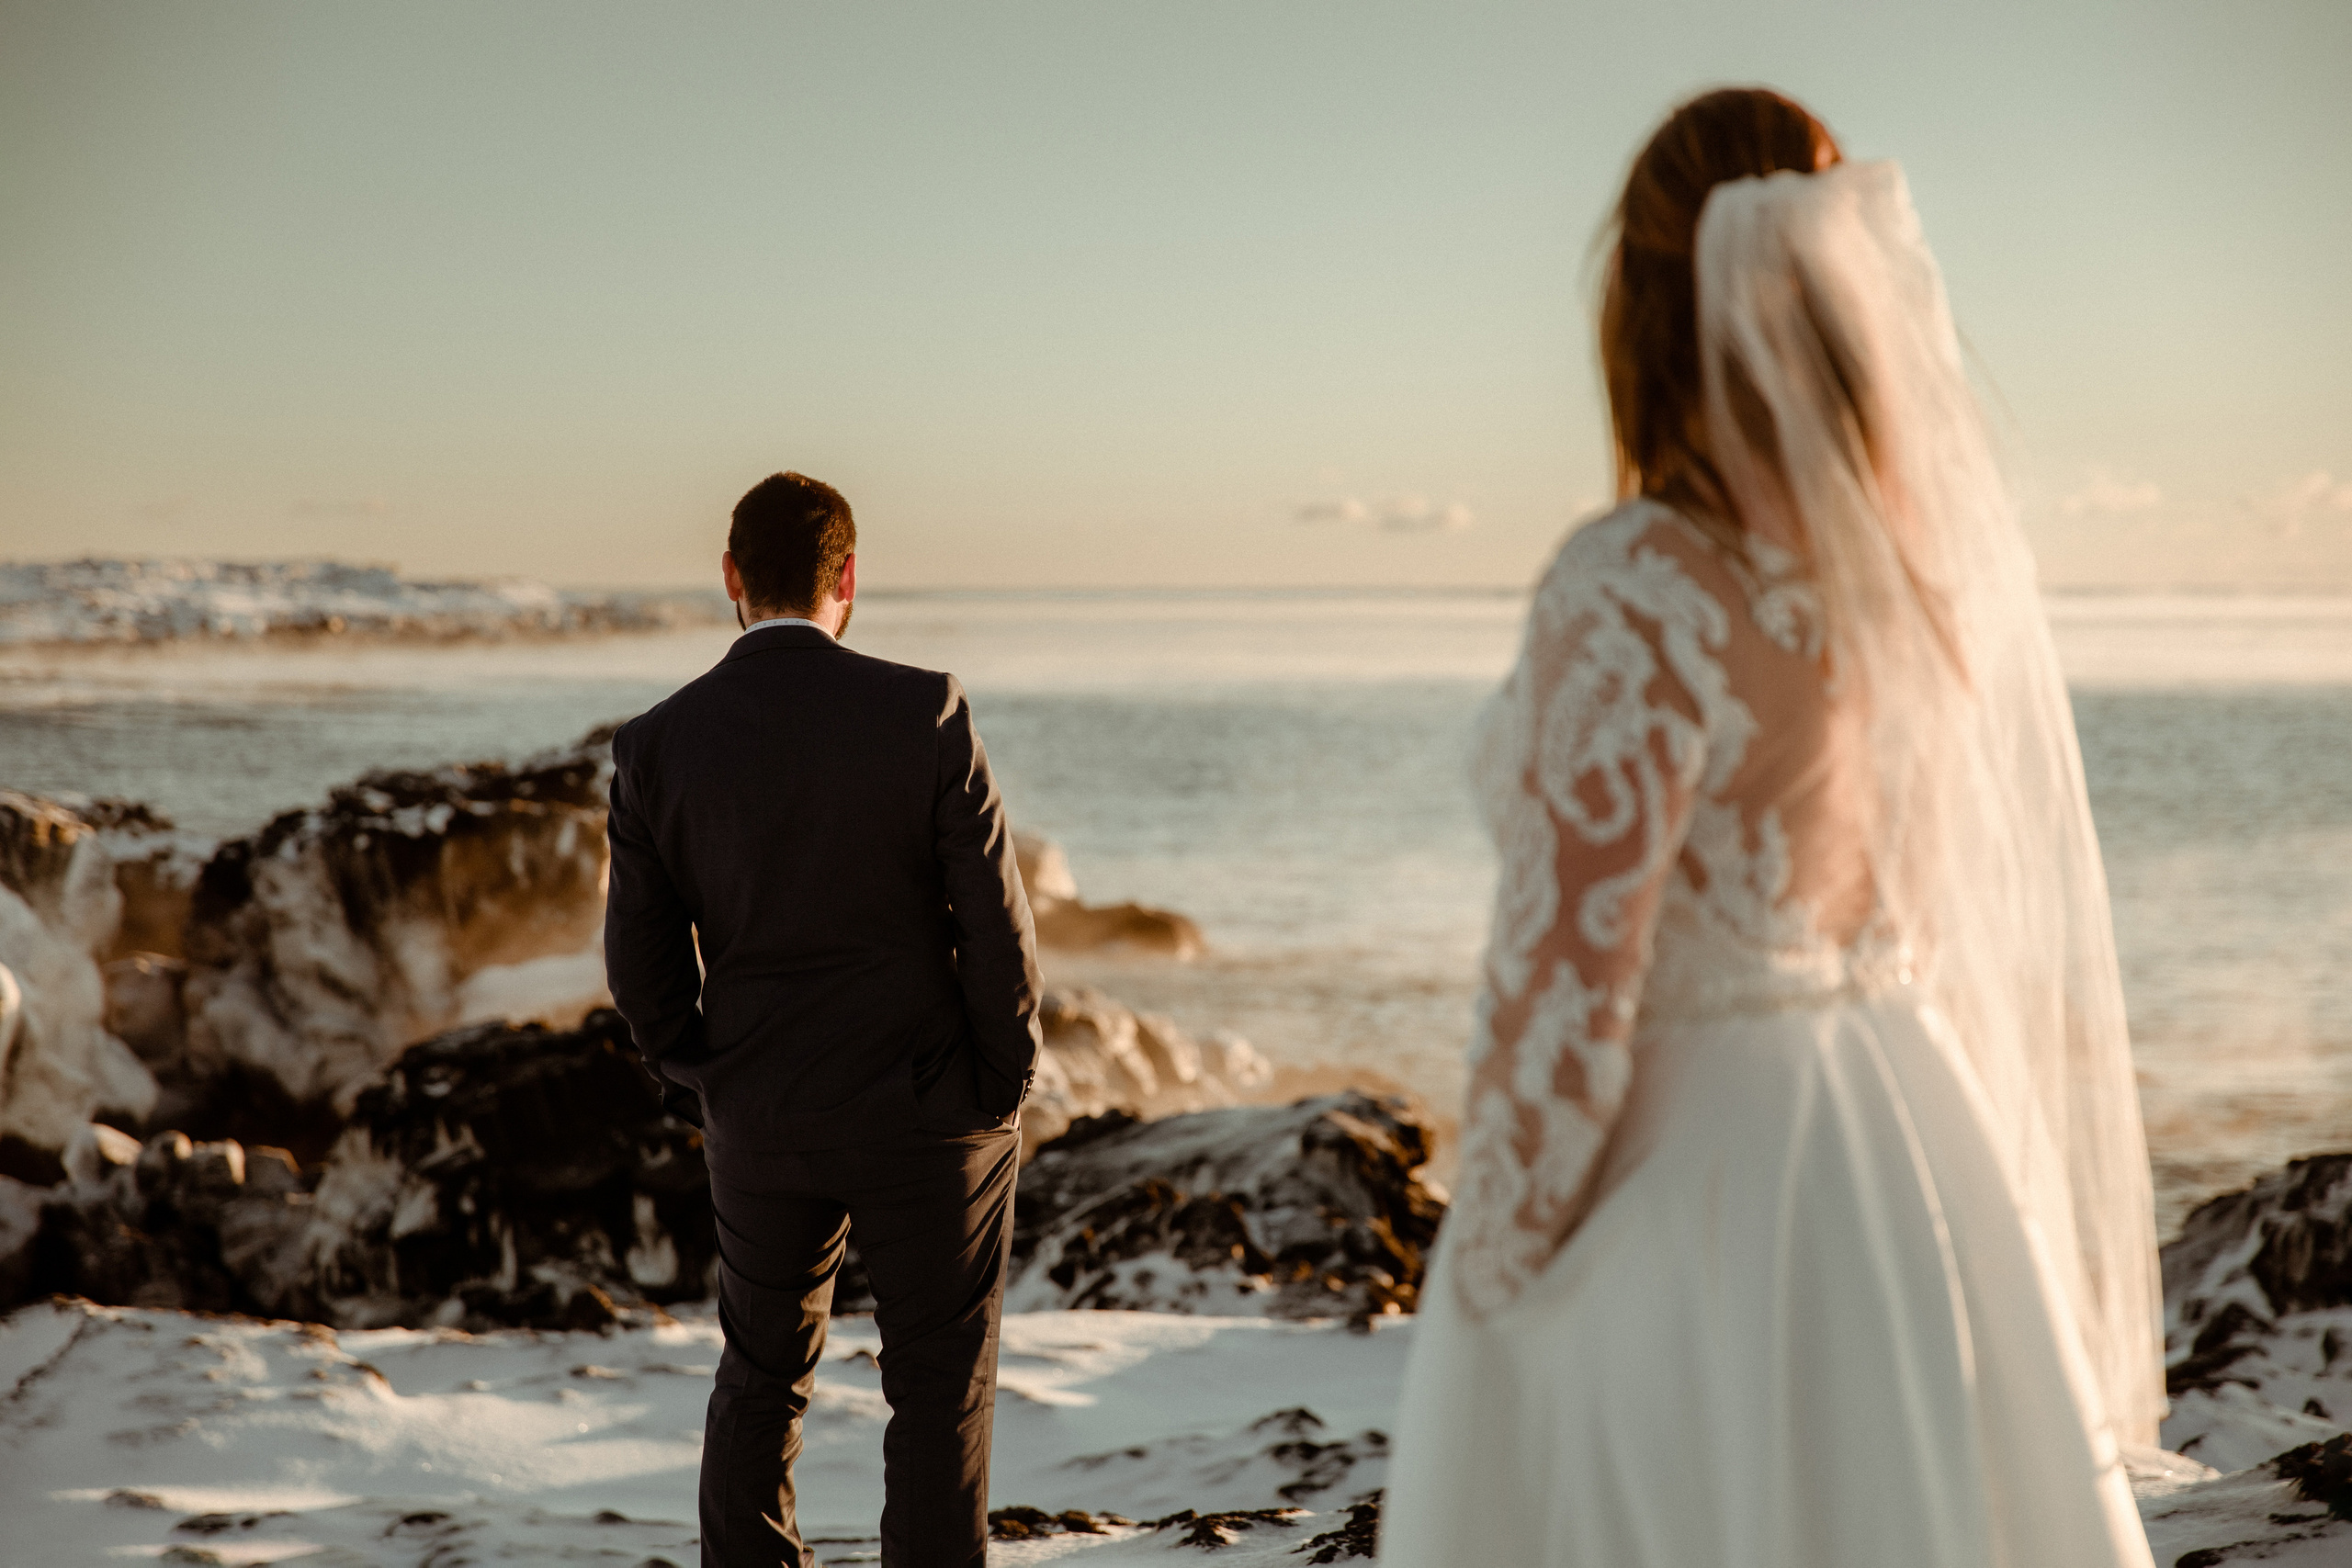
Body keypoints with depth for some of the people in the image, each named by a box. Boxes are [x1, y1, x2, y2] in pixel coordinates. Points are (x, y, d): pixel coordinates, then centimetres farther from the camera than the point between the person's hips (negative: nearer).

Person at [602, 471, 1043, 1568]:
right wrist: (1004, 1089, 2)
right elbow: (996, 923, -11)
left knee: (761, 1376, 19)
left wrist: (703, 1097, 14)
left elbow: (642, 963, -1)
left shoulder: (657, 745, -6)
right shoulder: (926, 715, -13)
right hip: (928, 1110, -2)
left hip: (761, 1125, 3)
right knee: (940, 1387, 10)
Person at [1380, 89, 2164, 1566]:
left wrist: (1490, 1296, -9)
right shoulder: (1927, 558, 3)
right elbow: (1994, 919, 10)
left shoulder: (1643, 593, -19)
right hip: (1911, 1159, 7)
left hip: (1677, 1179, -7)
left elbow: (1567, 990, -20)